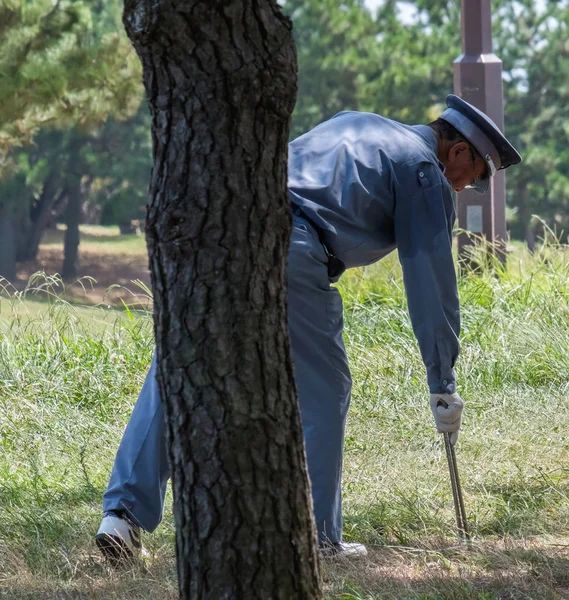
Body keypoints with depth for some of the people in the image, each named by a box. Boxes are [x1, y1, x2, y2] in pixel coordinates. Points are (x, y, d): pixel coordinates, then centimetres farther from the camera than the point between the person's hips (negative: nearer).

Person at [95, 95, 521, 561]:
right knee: (323, 390, 8)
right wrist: (444, 385, 15)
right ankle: (316, 538, 12)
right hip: (287, 247, -7)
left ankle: (124, 512, 0)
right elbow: (432, 281, 10)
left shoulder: (354, 123, 34)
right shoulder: (426, 174, 12)